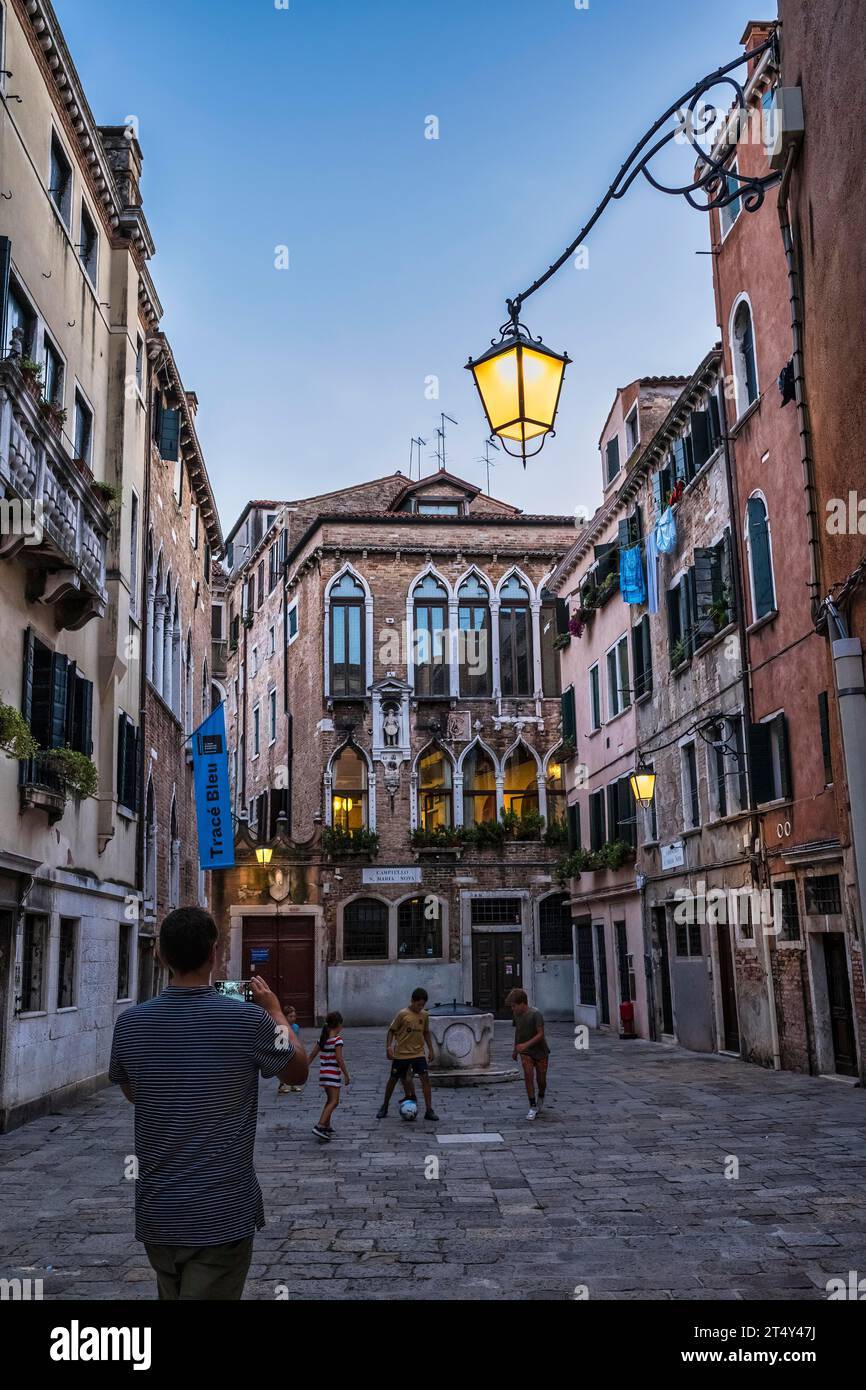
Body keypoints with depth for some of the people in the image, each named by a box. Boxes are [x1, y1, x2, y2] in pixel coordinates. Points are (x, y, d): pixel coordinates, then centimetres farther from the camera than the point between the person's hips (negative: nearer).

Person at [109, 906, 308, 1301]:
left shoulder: (129, 1023, -6)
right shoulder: (248, 1019, -16)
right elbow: (298, 1072, 3)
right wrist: (275, 1012, 17)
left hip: (156, 1213, 4)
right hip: (222, 1215, -4)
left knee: (173, 1294, 22)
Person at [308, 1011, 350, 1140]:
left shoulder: (322, 1038, 7)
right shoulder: (337, 1039, -13)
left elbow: (312, 1054, 11)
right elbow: (339, 1059, -17)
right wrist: (347, 1075, -11)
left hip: (323, 1072, 8)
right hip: (333, 1073, -8)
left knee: (330, 1100, 20)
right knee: (334, 1102, -6)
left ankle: (327, 1127, 24)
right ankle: (320, 1126, -18)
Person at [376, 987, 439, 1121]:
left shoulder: (425, 1015, 2)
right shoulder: (403, 1014, -11)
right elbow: (392, 1031, -4)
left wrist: (430, 1049, 8)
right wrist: (389, 1047, -14)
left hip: (418, 1053, 3)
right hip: (401, 1053, -3)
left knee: (425, 1078, -11)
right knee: (393, 1079, 8)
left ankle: (429, 1110, -7)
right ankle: (384, 1107, 28)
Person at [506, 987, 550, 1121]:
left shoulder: (535, 1014, -21)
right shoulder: (516, 1014, -1)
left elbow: (540, 1034, -25)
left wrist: (525, 1044, -33)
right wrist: (515, 1050, 21)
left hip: (540, 1051, -4)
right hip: (525, 1052, 4)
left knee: (541, 1079, 5)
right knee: (528, 1075, -14)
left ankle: (541, 1097, 38)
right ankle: (532, 1107, -8)